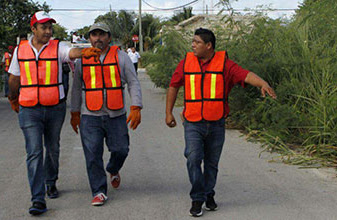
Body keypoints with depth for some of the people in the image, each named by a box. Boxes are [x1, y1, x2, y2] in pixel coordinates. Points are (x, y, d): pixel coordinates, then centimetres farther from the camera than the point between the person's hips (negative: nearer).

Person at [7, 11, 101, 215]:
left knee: (53, 149, 16)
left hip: (55, 108, 1)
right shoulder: (20, 50, 1)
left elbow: (73, 52, -28)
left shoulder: (57, 47, -4)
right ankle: (38, 200, -10)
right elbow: (14, 78, 15)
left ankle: (51, 182, 42)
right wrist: (13, 98, 27)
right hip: (29, 110, 0)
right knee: (34, 153, -9)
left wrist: (84, 52, -50)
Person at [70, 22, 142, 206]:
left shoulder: (121, 57, 4)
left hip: (116, 115, 0)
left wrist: (136, 108, -10)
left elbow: (133, 83, 1)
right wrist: (74, 114, 13)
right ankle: (99, 192, 6)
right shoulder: (82, 60, 7)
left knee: (120, 150, 2)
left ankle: (113, 170, 36)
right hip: (90, 117, 0)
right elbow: (76, 88, 14)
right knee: (93, 155, -5)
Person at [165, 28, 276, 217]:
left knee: (212, 163, 11)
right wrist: (169, 113, 11)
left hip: (216, 124, 0)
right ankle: (197, 199, -1)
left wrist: (263, 84, -35)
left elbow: (246, 75, -16)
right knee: (193, 159, -13)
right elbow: (174, 86, 12)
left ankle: (208, 194, 31)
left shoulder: (224, 63, -4)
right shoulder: (186, 63, 3)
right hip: (193, 123, 0)